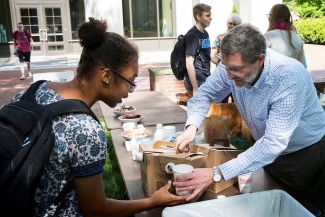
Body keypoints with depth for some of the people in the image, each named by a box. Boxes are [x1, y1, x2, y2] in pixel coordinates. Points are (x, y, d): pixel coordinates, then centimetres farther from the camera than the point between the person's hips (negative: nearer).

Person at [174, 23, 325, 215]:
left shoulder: (290, 77, -36)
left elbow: (274, 143, -41)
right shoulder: (233, 65, -20)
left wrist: (217, 174, -46)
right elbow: (205, 94, -5)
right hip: (268, 152, 5)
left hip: (306, 154, -5)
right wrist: (192, 126, -27)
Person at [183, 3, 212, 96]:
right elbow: (189, 64, -22)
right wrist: (195, 88, -24)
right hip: (197, 81, -8)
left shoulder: (205, 33, 11)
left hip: (206, 79, 8)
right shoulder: (192, 35, -15)